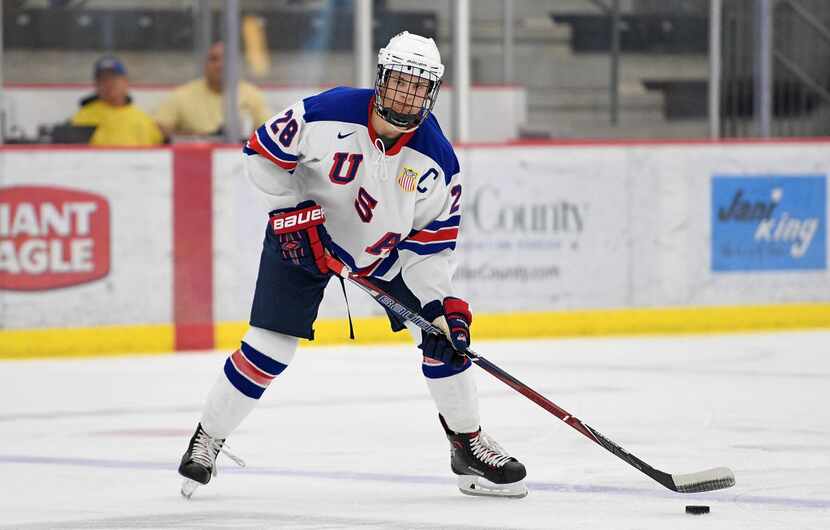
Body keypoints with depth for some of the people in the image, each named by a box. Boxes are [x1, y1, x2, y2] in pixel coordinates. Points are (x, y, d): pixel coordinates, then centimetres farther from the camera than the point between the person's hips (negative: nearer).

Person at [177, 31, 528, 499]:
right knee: (268, 347, -8)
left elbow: (434, 241, -12)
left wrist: (441, 302, -21)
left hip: (388, 247, 3)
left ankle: (469, 446, 10)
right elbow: (263, 151, -14)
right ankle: (208, 439, 10)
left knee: (444, 332, -5)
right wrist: (292, 210, -20)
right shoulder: (328, 114, -27)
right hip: (302, 237, -3)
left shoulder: (437, 161, -19)